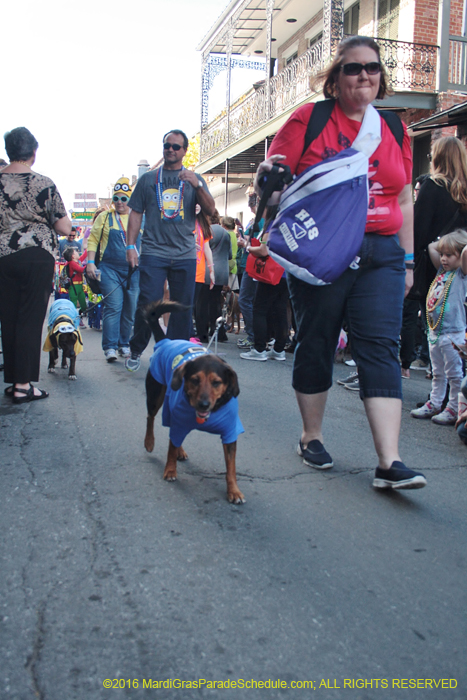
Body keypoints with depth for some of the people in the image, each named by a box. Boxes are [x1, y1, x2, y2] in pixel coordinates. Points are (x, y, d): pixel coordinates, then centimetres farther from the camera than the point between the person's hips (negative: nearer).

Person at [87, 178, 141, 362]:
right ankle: (110, 347, -9)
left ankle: (124, 344, 17)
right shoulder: (105, 217, 8)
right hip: (110, 269, -2)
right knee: (113, 307, -11)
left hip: (134, 270, 2)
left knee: (130, 309, 5)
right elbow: (93, 240, 7)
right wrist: (90, 262, -4)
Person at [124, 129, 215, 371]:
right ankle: (135, 351, 11)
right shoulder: (148, 178, 12)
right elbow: (136, 213, 12)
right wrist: (130, 245, 3)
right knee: (148, 304, -8)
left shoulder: (194, 179, 13)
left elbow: (210, 211, 2)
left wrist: (197, 186, -13)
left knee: (182, 308, 2)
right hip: (153, 253, -1)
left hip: (185, 255, 1)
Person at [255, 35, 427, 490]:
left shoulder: (394, 128, 14)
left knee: (380, 348, -6)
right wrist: (268, 177, -22)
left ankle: (389, 463, -9)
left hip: (381, 255, 3)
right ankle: (311, 438, 25)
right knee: (316, 344, 6)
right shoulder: (309, 119, 2)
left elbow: (404, 200, 18)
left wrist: (408, 259, 15)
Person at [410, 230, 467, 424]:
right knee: (438, 373, 17)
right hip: (435, 331, 8)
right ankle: (434, 404, 25)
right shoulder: (442, 270, 12)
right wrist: (445, 240, 11)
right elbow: (432, 247, 20)